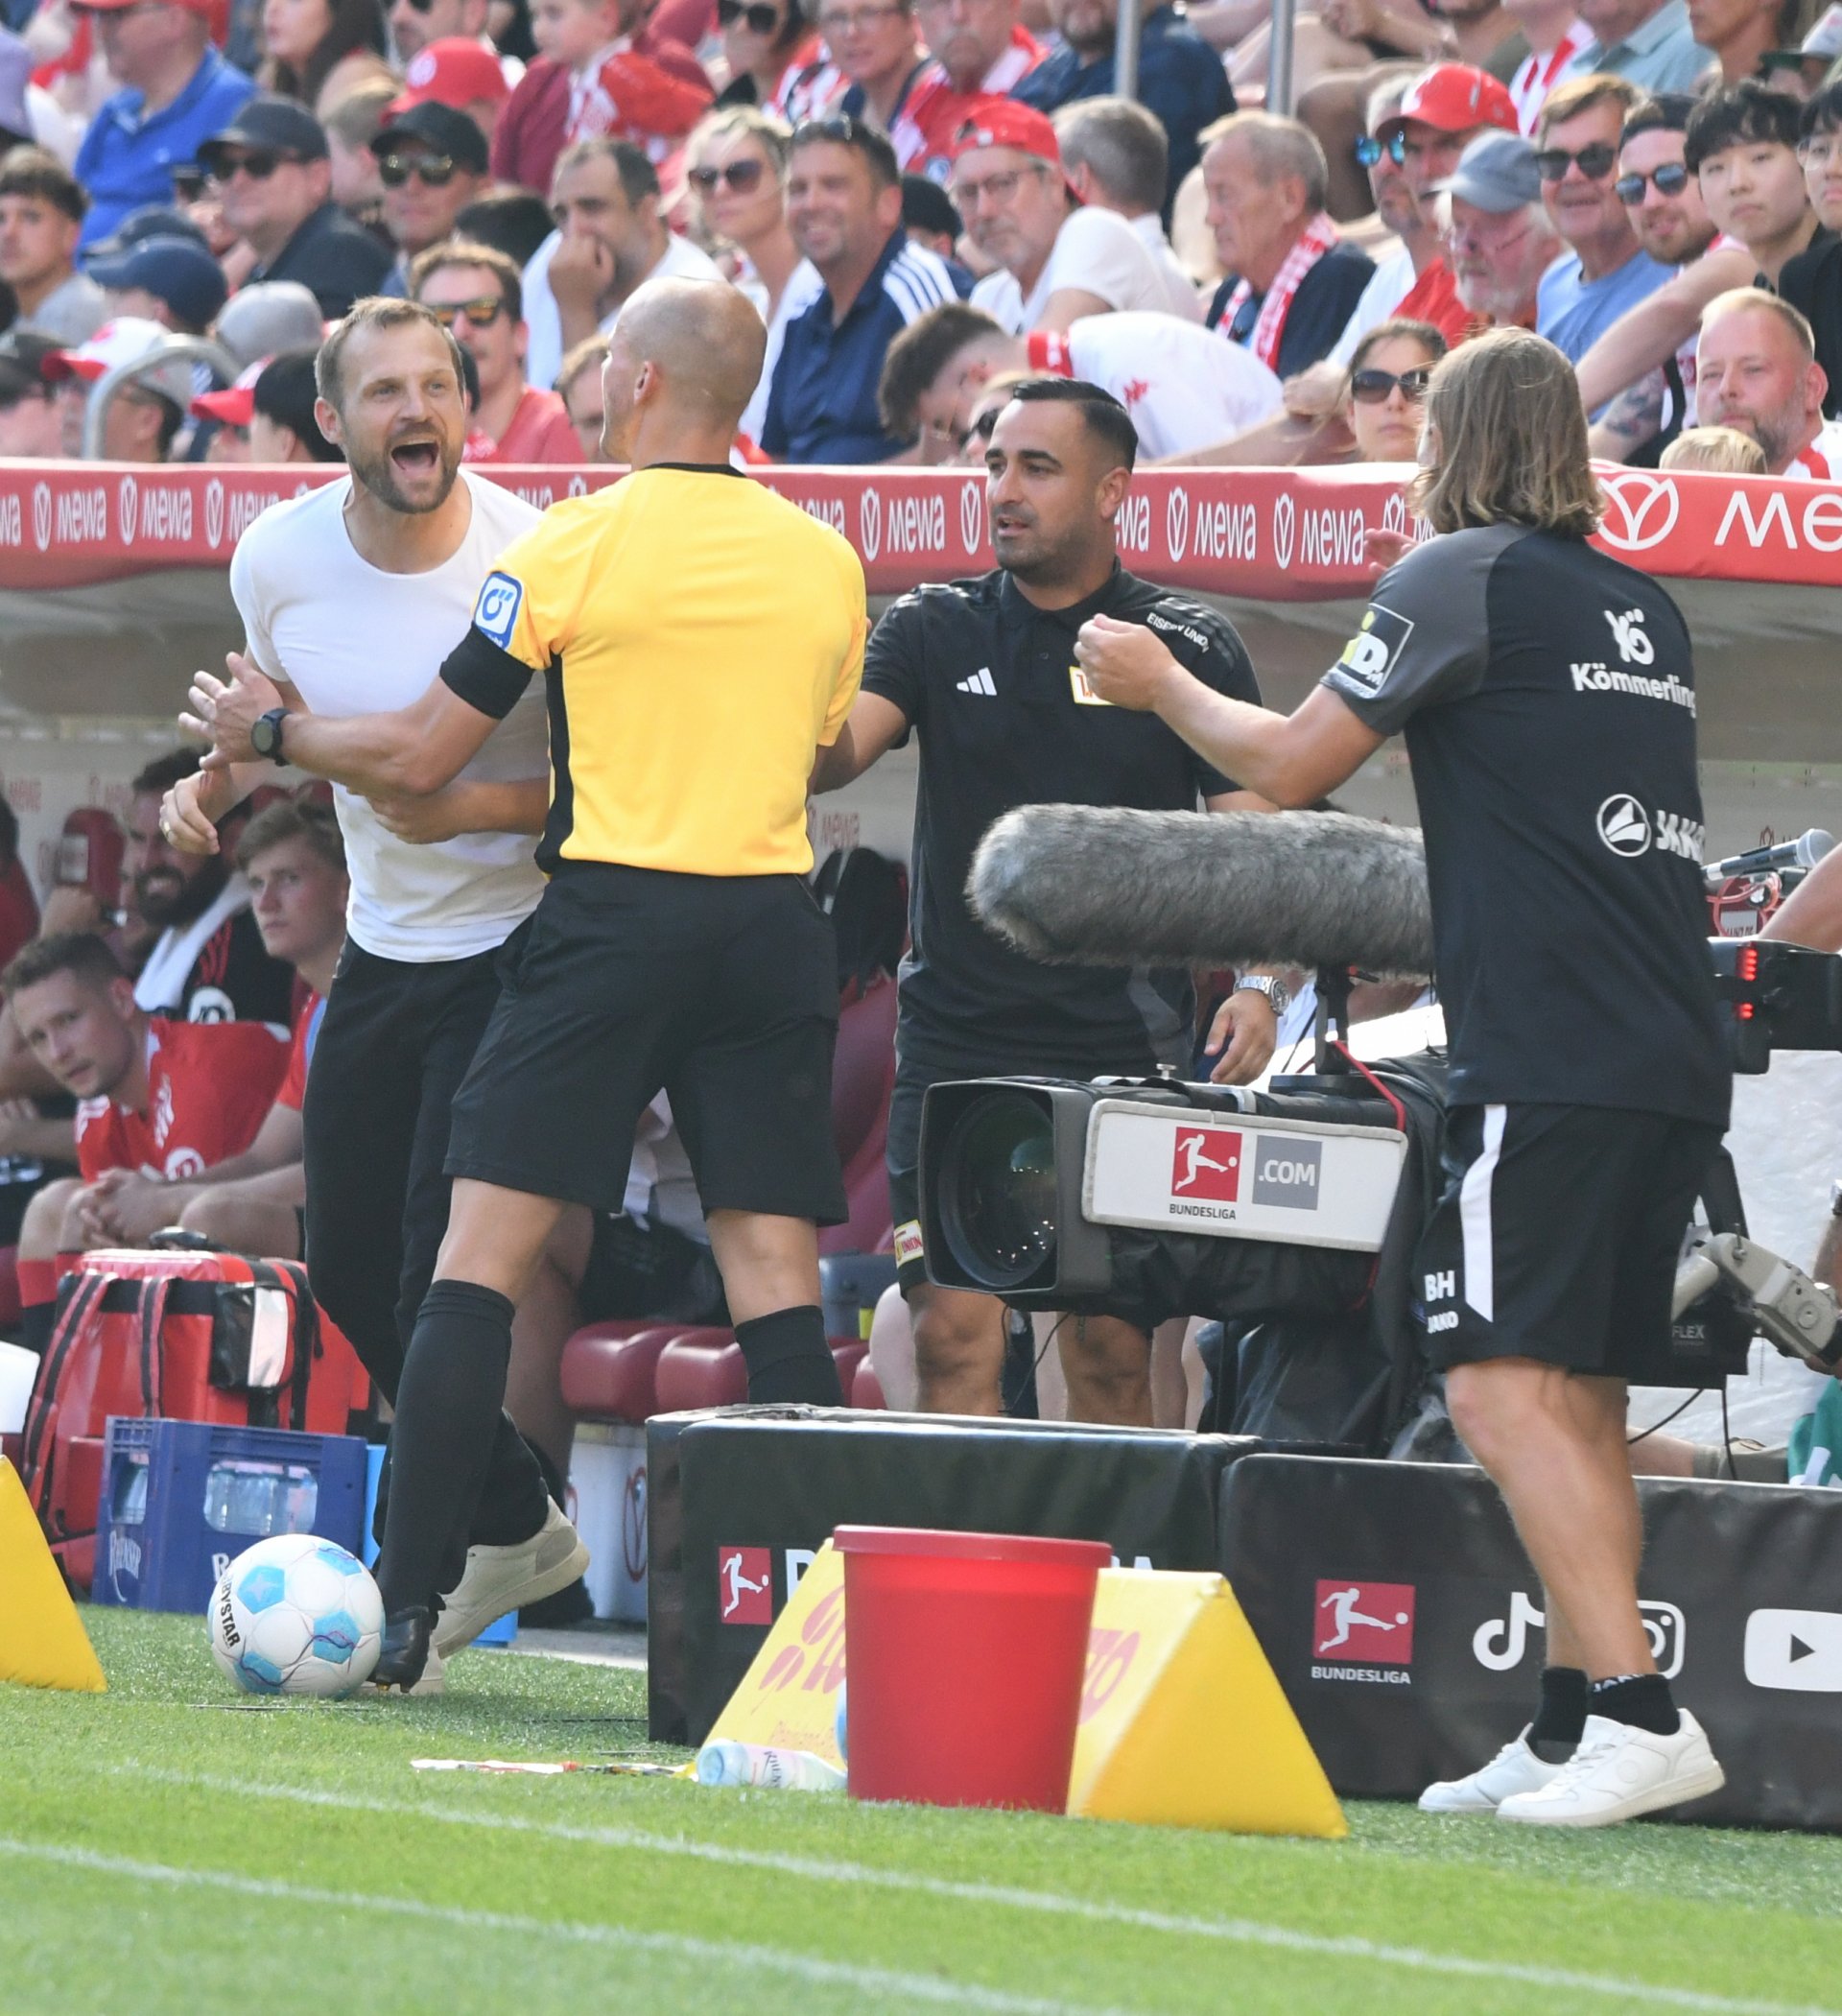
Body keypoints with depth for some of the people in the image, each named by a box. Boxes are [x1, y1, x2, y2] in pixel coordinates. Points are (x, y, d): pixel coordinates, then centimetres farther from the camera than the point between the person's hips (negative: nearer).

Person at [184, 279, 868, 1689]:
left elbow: (419, 759, 1)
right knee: (776, 1273, 3)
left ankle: (405, 1607, -4)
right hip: (774, 921, 4)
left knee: (482, 1257, 0)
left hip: (612, 920, -4)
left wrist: (268, 729, 17)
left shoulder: (575, 547, -4)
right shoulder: (827, 563, 8)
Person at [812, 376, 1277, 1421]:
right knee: (954, 1335, -6)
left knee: (1114, 1344, 0)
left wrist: (1255, 984, -12)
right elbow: (833, 754, -4)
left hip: (1126, 1045, -1)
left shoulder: (1189, 646, 5)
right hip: (958, 1037, 1)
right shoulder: (935, 629, 9)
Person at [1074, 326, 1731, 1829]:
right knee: (1582, 1397, 12)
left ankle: (1636, 1707, -23)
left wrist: (1161, 683, 19)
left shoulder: (1465, 576, -2)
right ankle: (1569, 1734, 11)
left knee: (1508, 1382, -12)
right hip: (1677, 1064, 8)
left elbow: (1287, 765, 2)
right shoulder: (1641, 605, 20)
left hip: (1550, 1054, -8)